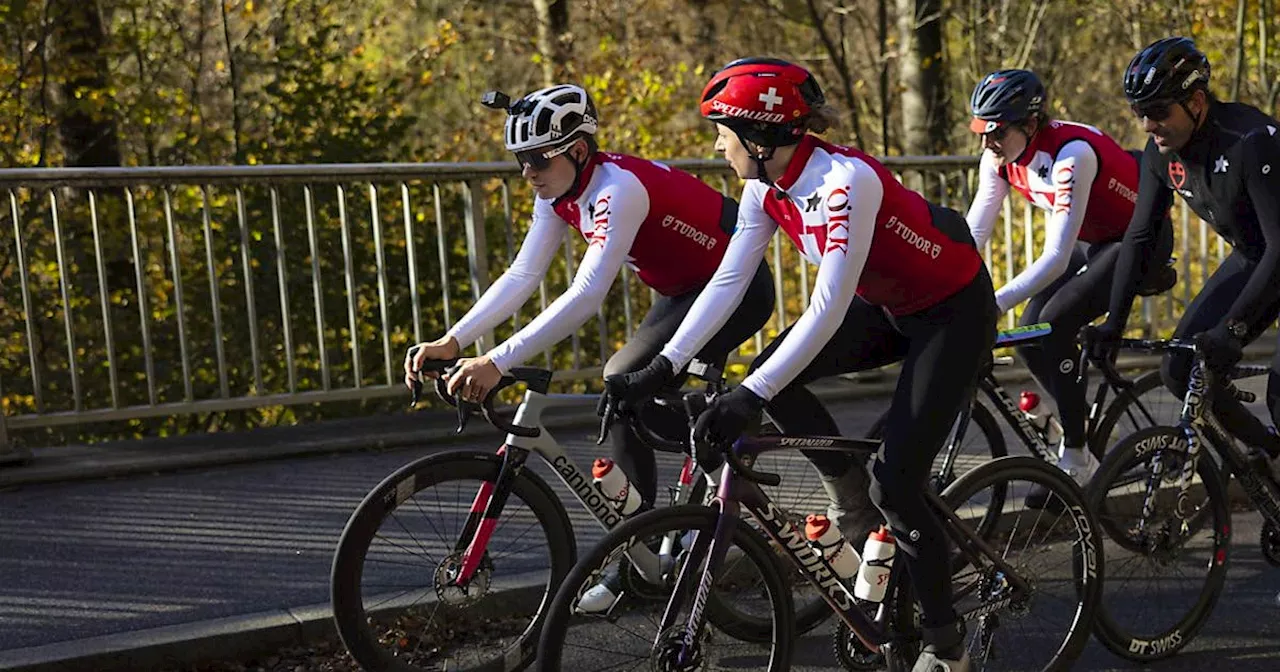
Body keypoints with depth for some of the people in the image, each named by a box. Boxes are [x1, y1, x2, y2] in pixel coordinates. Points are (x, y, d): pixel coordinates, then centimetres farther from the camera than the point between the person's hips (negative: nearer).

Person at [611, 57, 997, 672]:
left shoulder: (845, 180, -32)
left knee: (897, 483, -14)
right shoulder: (767, 189, -7)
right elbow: (726, 284, -5)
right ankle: (853, 505, 9)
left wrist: (751, 396, -41)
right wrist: (662, 367, -13)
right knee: (771, 373, -12)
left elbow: (829, 308, -37)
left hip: (954, 311, -8)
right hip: (887, 306, 8)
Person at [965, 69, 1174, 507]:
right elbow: (972, 233, -11)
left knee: (1054, 323, -25)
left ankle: (1077, 459, -14)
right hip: (1090, 243, 8)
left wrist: (993, 304, -45)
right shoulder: (1001, 158, -11)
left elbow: (1056, 258, -38)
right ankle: (1089, 436, 11)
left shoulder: (1071, 152, -34)